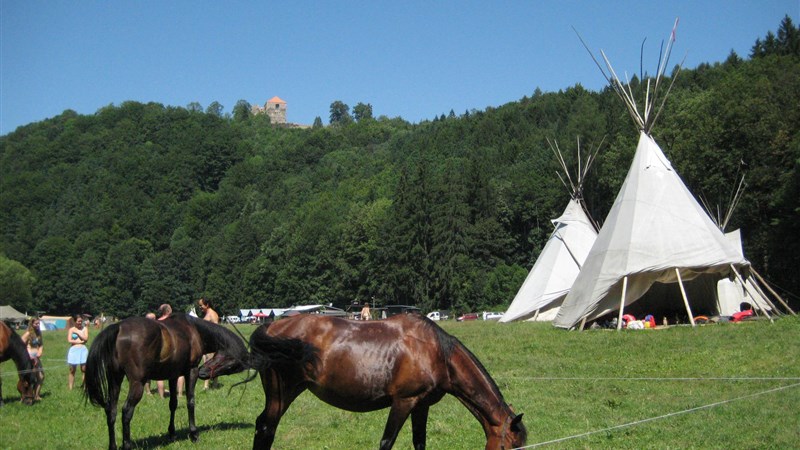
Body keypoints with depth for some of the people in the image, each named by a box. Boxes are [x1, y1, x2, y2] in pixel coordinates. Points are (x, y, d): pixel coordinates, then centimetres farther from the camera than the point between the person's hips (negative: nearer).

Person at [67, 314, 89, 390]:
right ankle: (70, 388, 8)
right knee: (72, 370, 3)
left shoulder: (85, 328, 8)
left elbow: (86, 338, -5)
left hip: (83, 350, 1)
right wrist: (80, 341, -8)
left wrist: (77, 332, -6)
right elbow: (69, 340, -6)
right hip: (73, 350, -1)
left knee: (84, 369, -2)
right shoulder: (71, 329, 4)